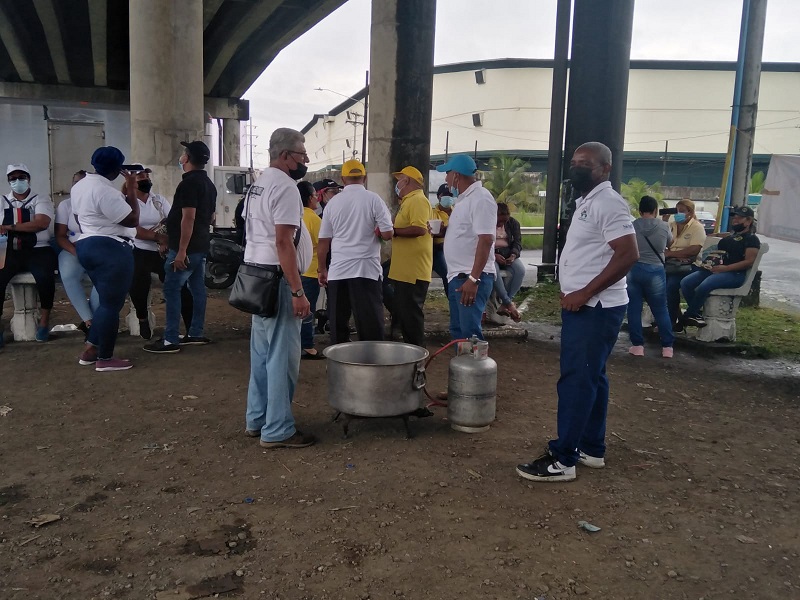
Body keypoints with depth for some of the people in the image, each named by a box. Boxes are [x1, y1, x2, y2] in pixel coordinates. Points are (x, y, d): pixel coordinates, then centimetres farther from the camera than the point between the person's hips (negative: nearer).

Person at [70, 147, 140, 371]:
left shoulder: (79, 186, 13)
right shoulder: (105, 190, -19)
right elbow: (132, 220, -16)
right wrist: (131, 189, -10)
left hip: (86, 247, 11)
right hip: (110, 250, -10)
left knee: (107, 301, 18)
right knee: (112, 304, -2)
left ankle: (89, 350, 19)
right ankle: (105, 358, 5)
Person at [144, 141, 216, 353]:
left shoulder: (189, 183, -16)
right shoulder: (209, 184, 15)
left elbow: (188, 218, -23)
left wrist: (181, 250, -24)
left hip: (186, 247, -10)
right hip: (201, 245, 10)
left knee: (172, 289, -7)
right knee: (197, 288, 11)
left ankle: (171, 340, -7)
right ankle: (196, 334, 18)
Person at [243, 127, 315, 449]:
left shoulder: (258, 184, 16)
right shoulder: (284, 186, -15)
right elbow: (283, 243, -22)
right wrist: (298, 292, -22)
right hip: (276, 279, -10)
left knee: (262, 353, 16)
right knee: (282, 356, -4)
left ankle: (256, 419, 24)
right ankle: (277, 430, 3)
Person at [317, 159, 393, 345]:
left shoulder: (333, 202, 6)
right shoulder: (373, 199, -2)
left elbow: (323, 241, 8)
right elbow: (387, 234, -6)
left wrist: (321, 269, 18)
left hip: (338, 271, 3)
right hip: (366, 269, -3)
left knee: (338, 323, 10)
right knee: (370, 324, 1)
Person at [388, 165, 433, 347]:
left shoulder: (418, 200, -13)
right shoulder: (409, 201, 19)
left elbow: (419, 229, -25)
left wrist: (392, 230, -18)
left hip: (413, 271, -10)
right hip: (404, 270, 11)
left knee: (411, 314, -5)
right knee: (400, 312, 15)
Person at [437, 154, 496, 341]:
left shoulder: (480, 198, -15)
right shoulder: (464, 198, 15)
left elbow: (486, 240, -22)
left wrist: (473, 279, -27)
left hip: (471, 277, -10)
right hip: (457, 276, 10)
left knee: (469, 332, -10)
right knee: (457, 330, 14)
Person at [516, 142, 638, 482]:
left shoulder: (608, 203, -15)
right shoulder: (586, 202, 16)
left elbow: (628, 255, -23)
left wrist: (585, 293, -22)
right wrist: (573, 291, 13)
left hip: (595, 308, -10)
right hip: (584, 306, 10)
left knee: (576, 380, -7)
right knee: (591, 378, 15)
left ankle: (562, 459, 0)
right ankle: (591, 448, 25)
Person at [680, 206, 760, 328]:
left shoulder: (752, 239, 2)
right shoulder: (730, 236, 26)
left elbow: (749, 261, -12)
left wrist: (725, 268, -20)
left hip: (734, 274, -8)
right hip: (715, 270, 8)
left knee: (704, 286, -34)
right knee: (685, 283, -16)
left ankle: (688, 315, -17)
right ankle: (696, 313, -7)